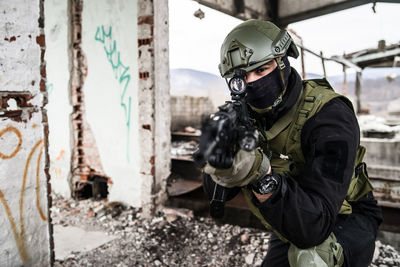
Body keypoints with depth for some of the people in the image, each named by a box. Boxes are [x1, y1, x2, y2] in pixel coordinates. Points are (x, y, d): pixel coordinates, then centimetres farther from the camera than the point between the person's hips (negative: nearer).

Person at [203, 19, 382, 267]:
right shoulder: (246, 116, -10)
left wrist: (261, 177, -51)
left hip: (345, 221, -5)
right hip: (291, 229, 5)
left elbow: (314, 225, -36)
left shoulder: (330, 116, -28)